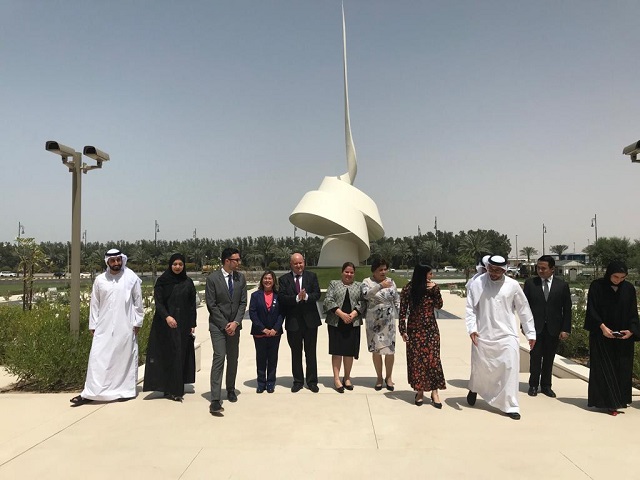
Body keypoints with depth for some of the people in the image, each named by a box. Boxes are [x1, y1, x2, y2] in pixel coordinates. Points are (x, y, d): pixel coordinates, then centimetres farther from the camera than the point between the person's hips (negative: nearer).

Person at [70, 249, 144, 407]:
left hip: (125, 327, -2)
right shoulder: (100, 280, 4)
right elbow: (94, 304, 8)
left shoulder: (132, 278, -2)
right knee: (97, 357, -2)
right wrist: (93, 325, 5)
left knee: (125, 358, 7)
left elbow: (138, 301, 1)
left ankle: (126, 390, 18)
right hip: (104, 327, 2)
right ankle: (90, 393, 4)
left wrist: (137, 322, -1)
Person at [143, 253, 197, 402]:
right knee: (166, 355, -1)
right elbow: (158, 302, -8)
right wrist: (167, 316, -24)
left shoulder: (188, 283, 6)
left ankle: (176, 389, 11)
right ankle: (170, 389, 6)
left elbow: (192, 305, 8)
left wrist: (193, 324, 3)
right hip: (165, 324, -2)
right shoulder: (162, 281, -1)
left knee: (180, 355, 3)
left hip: (183, 324, 2)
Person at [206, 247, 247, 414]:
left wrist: (235, 323, -9)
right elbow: (211, 305, -9)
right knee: (219, 358, -13)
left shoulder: (240, 278, 2)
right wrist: (225, 325, -11)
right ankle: (215, 400, -12)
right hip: (218, 325, -4)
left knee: (233, 359, 12)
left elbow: (243, 302, 3)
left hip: (234, 325, 4)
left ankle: (231, 390, 32)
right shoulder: (213, 278, -10)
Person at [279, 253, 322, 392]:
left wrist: (306, 297, -25)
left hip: (310, 319, 0)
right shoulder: (284, 279, 1)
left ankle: (312, 381, 21)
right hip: (293, 321, 0)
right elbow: (282, 298, -10)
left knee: (311, 352, 9)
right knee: (296, 353, 12)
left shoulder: (311, 276, 3)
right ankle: (298, 381, 25)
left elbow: (317, 294, -6)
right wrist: (297, 298, -24)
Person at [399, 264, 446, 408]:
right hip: (415, 329, -2)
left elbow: (439, 305, -5)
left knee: (433, 359, 0)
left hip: (431, 329, 2)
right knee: (416, 360, 5)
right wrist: (403, 330, -9)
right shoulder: (408, 289, -8)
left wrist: (435, 290, -16)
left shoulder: (433, 287, 1)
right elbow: (403, 311, -6)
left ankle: (434, 392, 10)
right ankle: (419, 391, 19)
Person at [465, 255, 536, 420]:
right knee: (479, 367, 13)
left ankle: (510, 406, 8)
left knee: (510, 368, -7)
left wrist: (531, 333, 5)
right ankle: (474, 389, 44)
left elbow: (523, 309, 4)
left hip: (507, 334, 0)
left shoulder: (512, 285, -4)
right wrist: (472, 328, -12)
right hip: (482, 334, 0)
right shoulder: (477, 283, -5)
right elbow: (470, 308, -2)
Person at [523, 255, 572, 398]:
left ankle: (546, 386, 23)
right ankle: (533, 385, 16)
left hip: (554, 328, 1)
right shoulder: (530, 283, 0)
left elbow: (567, 309, 4)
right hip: (535, 327, -1)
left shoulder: (562, 285, 2)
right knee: (535, 357, 3)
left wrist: (565, 329, -2)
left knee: (549, 358, 10)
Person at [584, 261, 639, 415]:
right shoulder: (597, 286, -7)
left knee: (622, 368, 7)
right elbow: (591, 310, -9)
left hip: (623, 336, 3)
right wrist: (602, 326, -21)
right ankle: (608, 402, 3)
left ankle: (619, 399, 19)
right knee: (604, 369, -2)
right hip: (601, 335, -3)